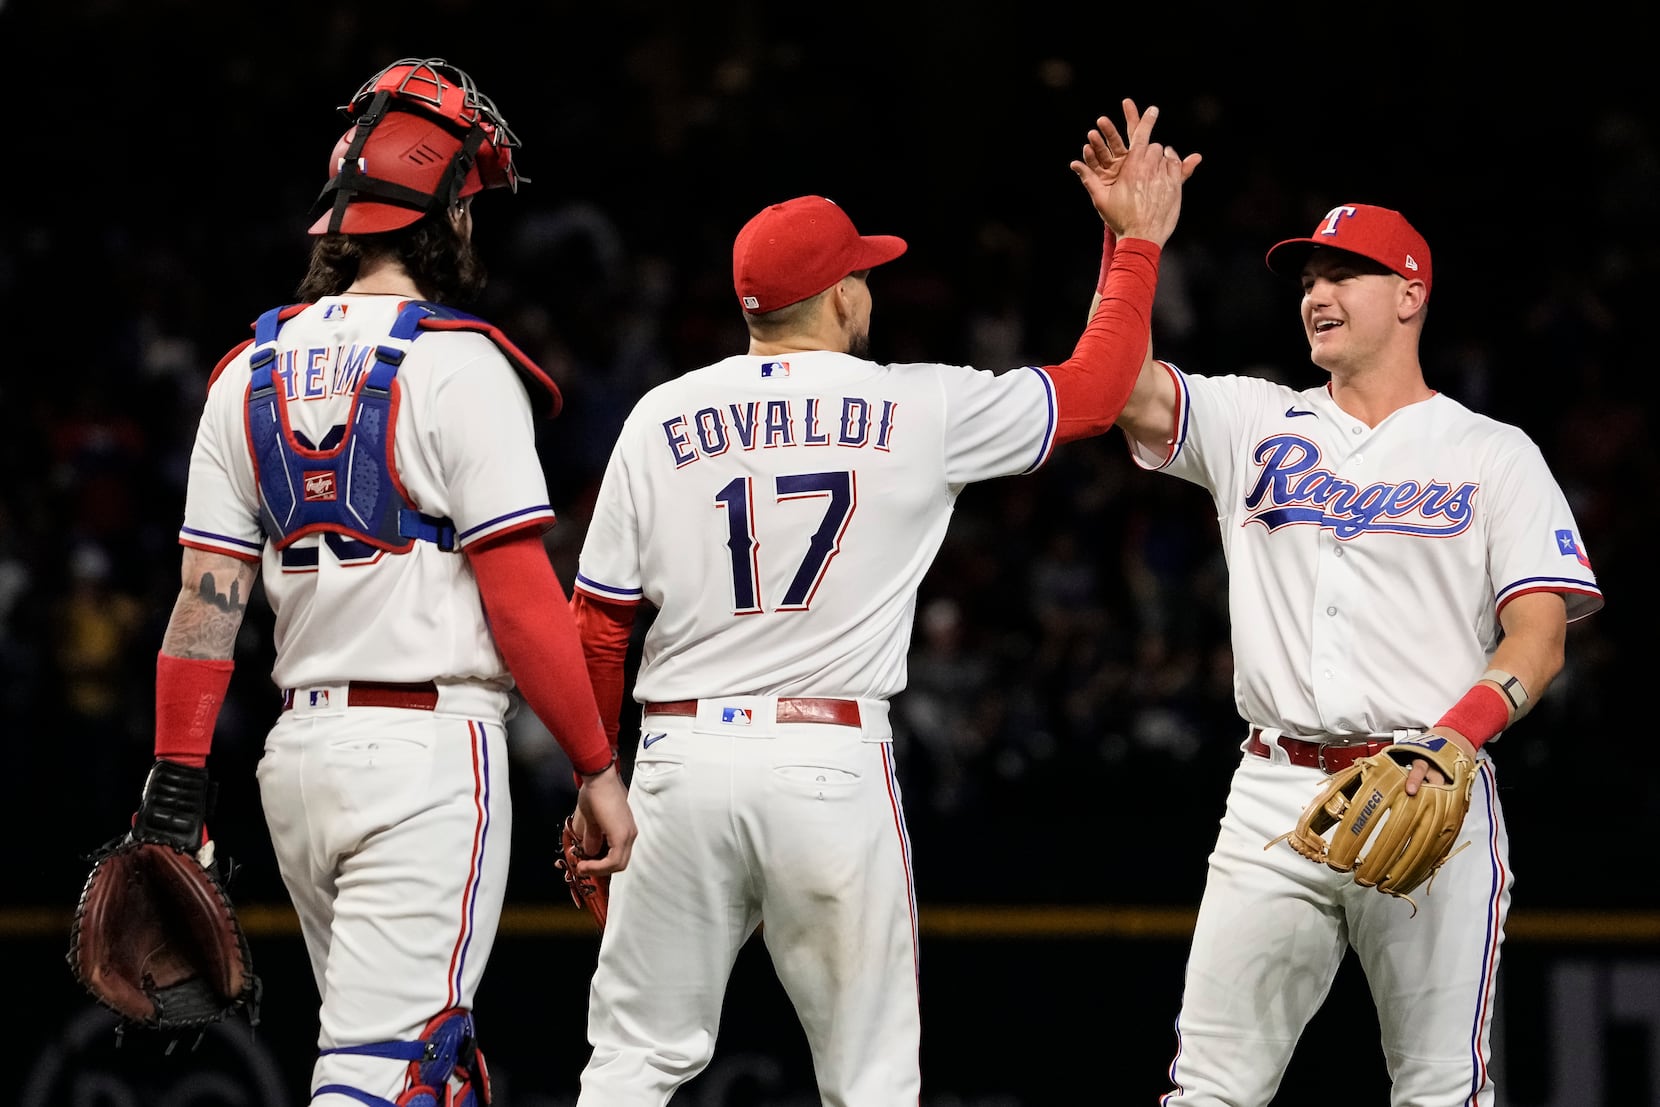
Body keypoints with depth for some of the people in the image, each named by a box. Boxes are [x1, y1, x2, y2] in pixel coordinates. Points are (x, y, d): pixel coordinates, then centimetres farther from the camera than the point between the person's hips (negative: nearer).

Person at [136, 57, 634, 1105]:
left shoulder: (253, 372, 9)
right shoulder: (458, 364, -9)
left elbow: (208, 598, 6)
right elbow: (521, 596, -12)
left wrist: (177, 785, 6)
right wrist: (599, 772, -6)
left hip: (300, 749, 7)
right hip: (427, 752, -7)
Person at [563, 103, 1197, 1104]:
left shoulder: (661, 418, 6)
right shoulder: (917, 410, 1)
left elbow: (598, 627, 5)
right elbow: (1094, 387, 12)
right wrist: (1138, 243, 24)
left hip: (682, 752, 2)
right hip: (835, 763, -2)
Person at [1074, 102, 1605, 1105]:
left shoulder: (1494, 455, 8)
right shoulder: (1258, 425, 16)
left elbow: (1539, 638, -2)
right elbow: (1123, 382, 1)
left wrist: (1454, 739, -19)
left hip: (1435, 796, -2)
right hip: (1278, 796, 2)